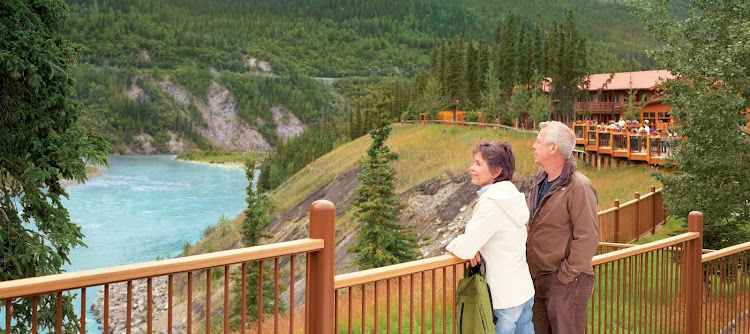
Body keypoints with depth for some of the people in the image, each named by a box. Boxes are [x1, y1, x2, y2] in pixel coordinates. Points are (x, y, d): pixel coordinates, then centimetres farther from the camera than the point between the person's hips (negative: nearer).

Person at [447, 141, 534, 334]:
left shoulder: (491, 203, -21)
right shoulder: (512, 196, 6)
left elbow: (464, 249, -23)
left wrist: (452, 245, -2)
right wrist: (472, 248, 1)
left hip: (506, 298, -8)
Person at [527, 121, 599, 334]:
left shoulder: (578, 187, -16)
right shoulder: (539, 183, 12)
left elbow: (587, 238, -19)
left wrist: (565, 276, -16)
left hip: (566, 283, -8)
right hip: (538, 280, 8)